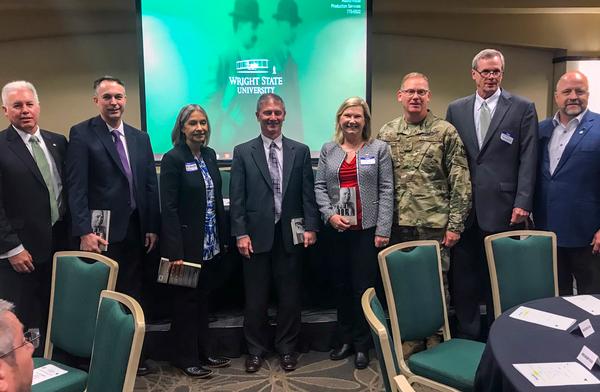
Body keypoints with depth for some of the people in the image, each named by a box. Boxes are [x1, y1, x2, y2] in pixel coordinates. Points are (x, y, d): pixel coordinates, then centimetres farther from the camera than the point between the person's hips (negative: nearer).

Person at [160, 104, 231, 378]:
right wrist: (175, 252, -20)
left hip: (211, 244, 6)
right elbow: (169, 208, -16)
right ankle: (185, 359, 23)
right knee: (186, 301, 8)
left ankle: (202, 352, 31)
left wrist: (224, 238, 9)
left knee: (203, 299, 17)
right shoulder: (173, 158, -12)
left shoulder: (209, 155, 8)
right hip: (187, 244, -6)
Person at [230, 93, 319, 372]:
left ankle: (287, 348, 27)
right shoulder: (242, 152, 3)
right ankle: (256, 349, 26)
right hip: (257, 235, -1)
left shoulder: (301, 151, 6)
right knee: (255, 298, 9)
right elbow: (237, 197, -1)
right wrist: (240, 233, -7)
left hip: (290, 235, 1)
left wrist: (310, 227, -4)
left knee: (290, 296, 10)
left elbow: (308, 193, 4)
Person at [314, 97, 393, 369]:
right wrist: (330, 214, -10)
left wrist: (383, 230, -10)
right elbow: (319, 186, 7)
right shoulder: (328, 150, 10)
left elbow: (386, 190, -3)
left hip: (367, 228, -3)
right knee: (341, 285, 11)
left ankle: (362, 345, 18)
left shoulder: (379, 148, 2)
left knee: (364, 286, 2)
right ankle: (346, 340, 27)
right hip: (336, 229, 3)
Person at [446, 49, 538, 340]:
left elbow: (528, 159, -1)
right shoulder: (456, 109, 10)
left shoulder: (523, 108, 4)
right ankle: (467, 333, 23)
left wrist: (523, 202, -8)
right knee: (463, 275, 8)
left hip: (503, 207, -2)